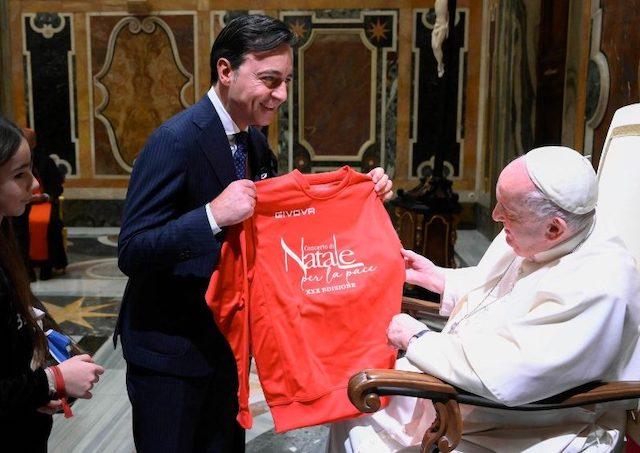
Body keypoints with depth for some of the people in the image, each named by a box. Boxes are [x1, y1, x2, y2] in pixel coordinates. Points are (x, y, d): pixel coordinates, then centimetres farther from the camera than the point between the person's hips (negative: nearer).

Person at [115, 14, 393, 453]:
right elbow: (131, 253, -24)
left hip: (223, 338, 8)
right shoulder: (177, 140, -22)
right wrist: (213, 215, -38)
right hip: (168, 347, -7)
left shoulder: (254, 139, 3)